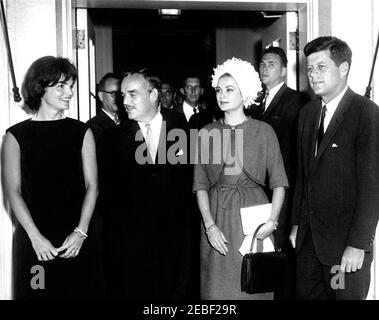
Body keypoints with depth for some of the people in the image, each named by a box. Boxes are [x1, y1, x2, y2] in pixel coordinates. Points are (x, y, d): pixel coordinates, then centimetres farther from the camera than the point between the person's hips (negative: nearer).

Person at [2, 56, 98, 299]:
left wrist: (80, 233, -8)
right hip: (33, 240, -1)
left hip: (75, 241, 1)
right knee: (35, 292, 5)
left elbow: (92, 186, 1)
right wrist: (36, 237, -10)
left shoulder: (82, 132, 4)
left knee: (77, 291, 6)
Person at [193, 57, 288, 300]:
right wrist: (210, 225, -9)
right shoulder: (206, 134, 5)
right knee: (218, 287, 8)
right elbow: (201, 184, 2)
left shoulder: (263, 131, 1)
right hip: (217, 219, 1)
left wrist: (273, 220, -13)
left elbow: (279, 182, 0)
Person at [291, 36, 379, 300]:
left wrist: (358, 245, -17)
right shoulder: (308, 113, 11)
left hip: (345, 241, -6)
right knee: (307, 295, 12)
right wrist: (297, 224, 11)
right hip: (309, 238, 6)